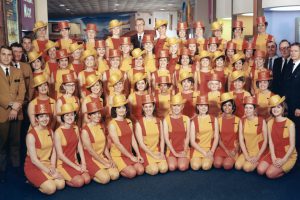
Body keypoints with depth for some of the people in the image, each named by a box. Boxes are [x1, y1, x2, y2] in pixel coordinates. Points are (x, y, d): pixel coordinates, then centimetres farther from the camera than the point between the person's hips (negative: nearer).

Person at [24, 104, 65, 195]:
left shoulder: (50, 131, 4)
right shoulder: (31, 135, -17)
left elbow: (53, 151, 5)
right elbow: (34, 159, -18)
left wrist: (52, 167, -12)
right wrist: (50, 172, -19)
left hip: (47, 165, 6)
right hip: (34, 166, -6)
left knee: (61, 184, -16)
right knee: (51, 188, -23)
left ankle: (44, 180, 9)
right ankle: (33, 181, 5)